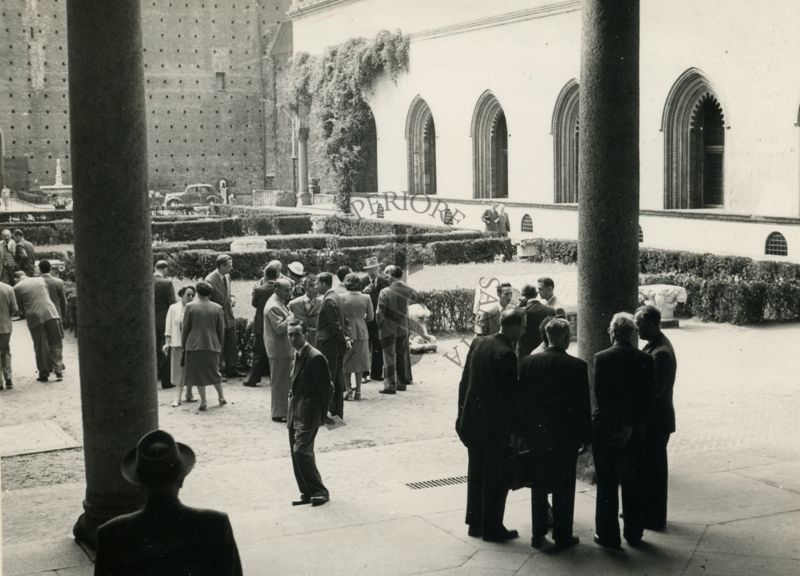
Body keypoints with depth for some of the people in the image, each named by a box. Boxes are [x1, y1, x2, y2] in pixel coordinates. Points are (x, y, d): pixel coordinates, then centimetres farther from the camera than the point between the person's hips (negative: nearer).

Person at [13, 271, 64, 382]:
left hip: (34, 318, -2)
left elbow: (20, 309, 4)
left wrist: (23, 314, 25)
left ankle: (44, 374, 14)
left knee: (40, 347, 8)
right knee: (56, 344, 9)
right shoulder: (41, 280, 12)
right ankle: (58, 370, 2)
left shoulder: (17, 288, 2)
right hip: (50, 314, 2)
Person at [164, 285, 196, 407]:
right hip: (178, 343, -1)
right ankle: (178, 396, -1)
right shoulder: (174, 308, 4)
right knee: (179, 369, -1)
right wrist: (167, 342, -2)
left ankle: (189, 393, 18)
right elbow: (169, 327, 4)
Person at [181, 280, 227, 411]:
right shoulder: (218, 308, 3)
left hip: (194, 345, -3)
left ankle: (203, 402, 4)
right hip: (212, 345, 3)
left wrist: (183, 345, 10)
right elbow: (221, 330, 8)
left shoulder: (190, 307, -4)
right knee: (214, 372, 18)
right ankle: (221, 397, 22)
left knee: (198, 373, 4)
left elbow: (185, 328, 0)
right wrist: (219, 345, 19)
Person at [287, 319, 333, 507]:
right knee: (297, 453, 10)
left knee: (301, 451, -15)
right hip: (295, 412, 9)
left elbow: (326, 388, -13)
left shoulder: (315, 357, -15)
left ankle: (320, 492, -5)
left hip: (308, 413, -9)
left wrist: (323, 414, -9)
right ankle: (307, 493, 18)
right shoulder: (297, 356, 14)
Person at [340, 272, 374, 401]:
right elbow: (371, 317, 2)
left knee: (346, 363, 9)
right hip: (361, 332, 2)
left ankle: (348, 390, 3)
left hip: (347, 332, -2)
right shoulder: (366, 298, -4)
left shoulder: (342, 298, -10)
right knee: (359, 362, 11)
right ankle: (358, 391, 12)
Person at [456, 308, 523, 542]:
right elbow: (511, 395, -19)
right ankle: (492, 528, 13)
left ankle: (475, 523, 27)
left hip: (471, 421, 8)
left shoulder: (478, 343, 2)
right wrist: (515, 426, -8)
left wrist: (462, 414, 15)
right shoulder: (506, 355, -21)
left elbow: (464, 381, 7)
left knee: (476, 474, 18)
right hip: (495, 426, -8)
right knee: (497, 477, 5)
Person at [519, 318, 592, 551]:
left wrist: (524, 431, 9)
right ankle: (562, 536, 12)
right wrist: (586, 436, 1)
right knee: (564, 487, 7)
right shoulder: (577, 366, -11)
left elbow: (521, 400, 1)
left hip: (537, 434, 3)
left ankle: (538, 533, 20)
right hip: (566, 435, -3)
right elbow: (584, 405, -8)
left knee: (539, 485, 14)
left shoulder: (527, 363, -4)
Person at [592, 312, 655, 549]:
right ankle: (633, 534, 21)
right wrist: (630, 426, -5)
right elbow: (646, 398, -7)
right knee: (632, 485, 14)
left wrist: (616, 426, -4)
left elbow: (599, 395, -11)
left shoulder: (601, 358, -11)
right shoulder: (645, 359, -4)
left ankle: (607, 535, 11)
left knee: (607, 485, 6)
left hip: (605, 430, -2)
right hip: (634, 432, 2)